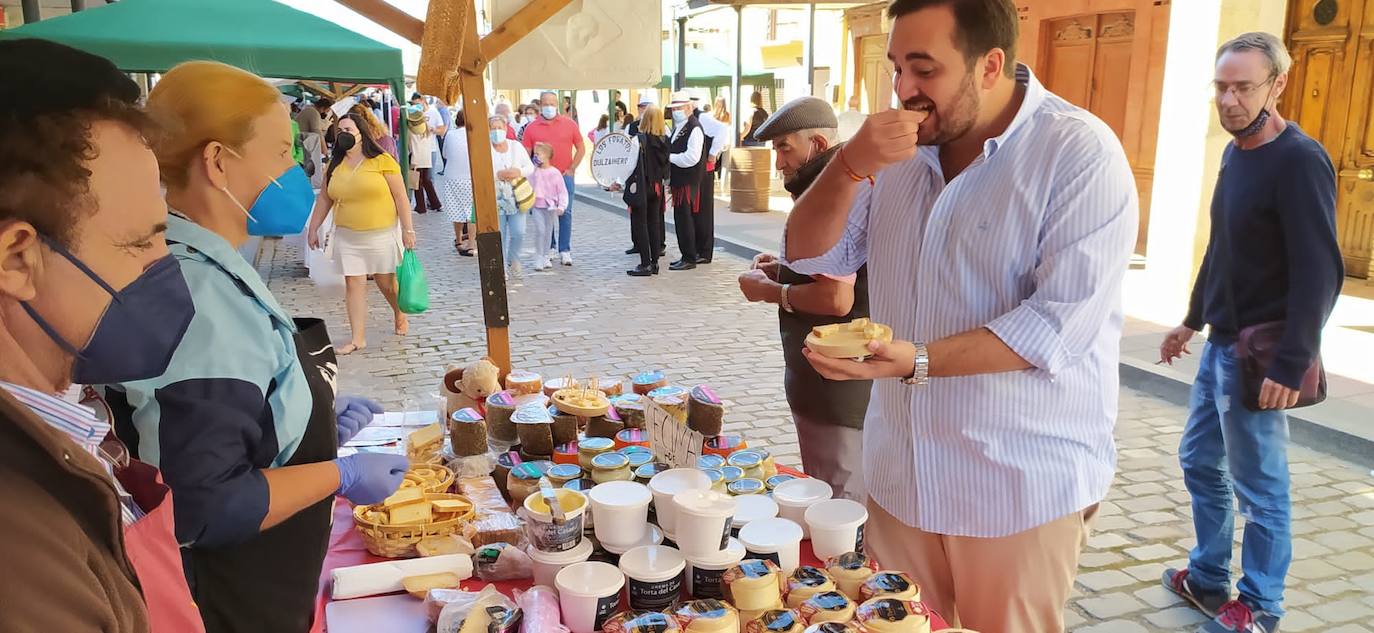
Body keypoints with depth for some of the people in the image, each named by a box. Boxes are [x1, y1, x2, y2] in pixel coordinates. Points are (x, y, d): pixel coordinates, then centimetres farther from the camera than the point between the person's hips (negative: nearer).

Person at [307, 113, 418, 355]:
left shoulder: (382, 161, -8)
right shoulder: (335, 165, 5)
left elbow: (400, 196, -8)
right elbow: (324, 199, 13)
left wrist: (407, 229, -10)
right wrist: (313, 228, 13)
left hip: (381, 234, -3)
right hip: (347, 237, 4)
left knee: (386, 281, 7)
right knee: (353, 284, 1)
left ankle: (400, 315, 37)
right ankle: (358, 338, 7)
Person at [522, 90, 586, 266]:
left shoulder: (569, 124, 5)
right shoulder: (531, 128, 4)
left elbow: (581, 149, 9)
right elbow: (525, 154, 4)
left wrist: (571, 169, 1)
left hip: (565, 176, 0)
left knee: (565, 213, -2)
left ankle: (565, 251, 3)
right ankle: (546, 248, 16)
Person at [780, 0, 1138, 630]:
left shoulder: (1081, 154, -15)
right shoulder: (899, 143, 4)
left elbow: (1062, 324, -21)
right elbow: (810, 255, 2)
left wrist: (919, 361, -30)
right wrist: (850, 166, -15)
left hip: (1021, 482, -5)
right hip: (899, 469, 5)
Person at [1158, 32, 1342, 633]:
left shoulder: (1300, 161, -16)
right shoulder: (1235, 153, 10)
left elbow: (1320, 273, -19)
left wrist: (1291, 364, -22)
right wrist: (1192, 320, 21)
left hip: (1258, 354, -9)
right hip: (1220, 344, 9)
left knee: (1259, 487, 3)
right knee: (1200, 462, 17)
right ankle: (1208, 579, 33)